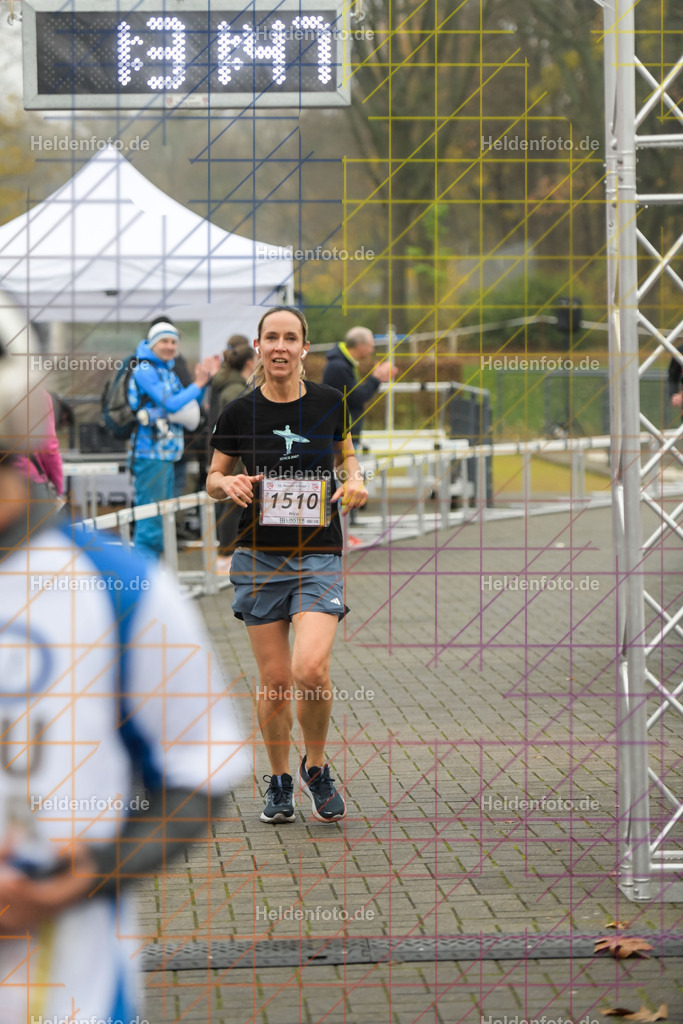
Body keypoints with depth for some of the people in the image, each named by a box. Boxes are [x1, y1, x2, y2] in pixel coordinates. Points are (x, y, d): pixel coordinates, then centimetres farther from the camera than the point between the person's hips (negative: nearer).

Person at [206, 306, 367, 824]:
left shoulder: (329, 401, 0)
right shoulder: (239, 412, -2)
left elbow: (346, 452, 18)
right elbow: (213, 479, 9)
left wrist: (355, 479, -3)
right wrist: (230, 483, -13)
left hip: (320, 555, -1)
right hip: (260, 557, 1)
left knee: (311, 670, -18)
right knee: (274, 680, 2)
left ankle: (316, 767, 7)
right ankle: (280, 781, 23)